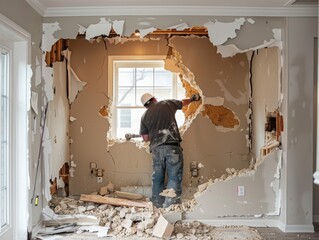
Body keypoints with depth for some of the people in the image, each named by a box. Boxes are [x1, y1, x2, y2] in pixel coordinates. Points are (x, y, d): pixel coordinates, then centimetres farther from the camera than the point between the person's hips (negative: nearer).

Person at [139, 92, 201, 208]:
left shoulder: (144, 116, 12)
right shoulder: (167, 103, 8)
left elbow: (146, 138, 13)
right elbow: (183, 102, 26)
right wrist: (193, 99, 46)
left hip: (156, 149, 3)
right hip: (172, 147, -3)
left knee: (157, 178, 13)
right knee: (174, 177, -2)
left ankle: (158, 205, 21)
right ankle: (170, 206, -9)